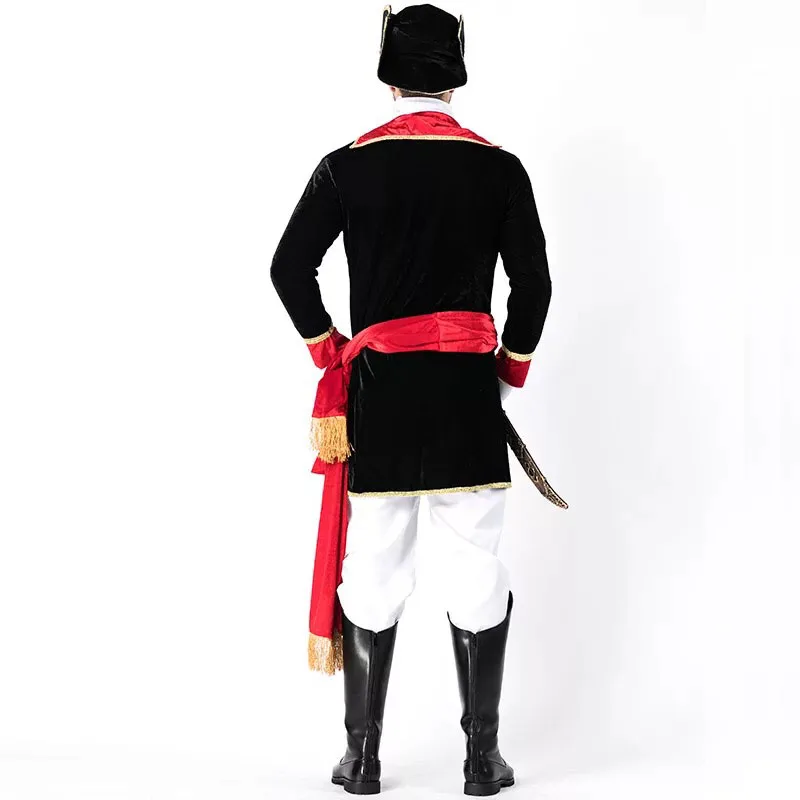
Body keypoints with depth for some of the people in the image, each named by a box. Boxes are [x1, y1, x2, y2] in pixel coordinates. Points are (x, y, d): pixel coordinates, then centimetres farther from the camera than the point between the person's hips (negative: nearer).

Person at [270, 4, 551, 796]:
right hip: (468, 391, 0)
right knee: (476, 576, 6)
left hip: (377, 390, 0)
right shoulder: (499, 167, 0)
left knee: (371, 575, 7)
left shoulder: (348, 165, -1)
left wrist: (328, 352, 9)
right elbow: (533, 282, -1)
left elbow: (289, 267, -4)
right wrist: (511, 368, 12)